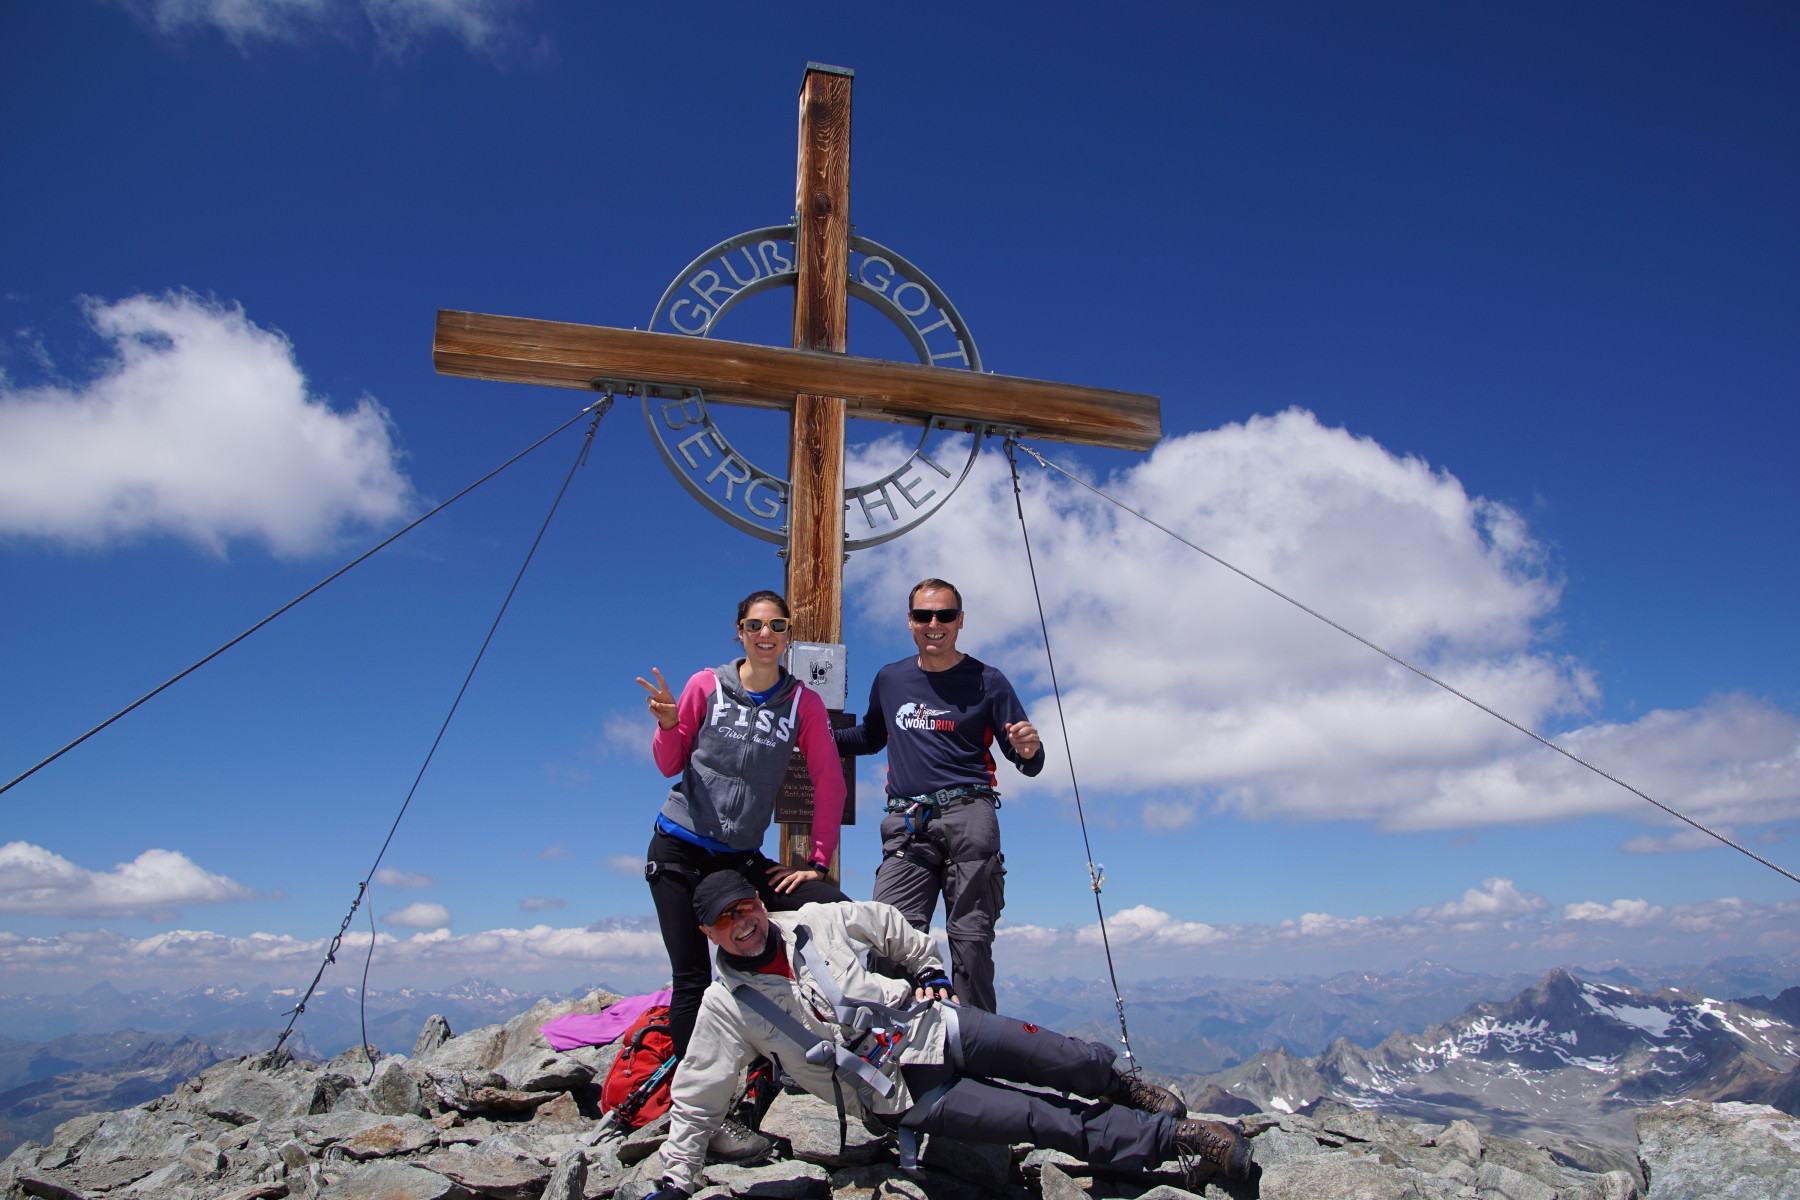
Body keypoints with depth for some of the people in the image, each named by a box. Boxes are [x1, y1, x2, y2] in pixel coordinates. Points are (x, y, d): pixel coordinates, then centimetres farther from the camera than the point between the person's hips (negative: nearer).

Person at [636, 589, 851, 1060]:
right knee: (691, 979, -5)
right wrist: (667, 725, -14)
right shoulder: (707, 685, 0)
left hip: (742, 857, 1)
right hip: (679, 849, -1)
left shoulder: (804, 703, 1)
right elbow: (670, 765, 6)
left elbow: (830, 785, 2)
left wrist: (819, 862, -2)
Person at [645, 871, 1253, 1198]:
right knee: (1050, 1122, -13)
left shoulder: (817, 920, -2)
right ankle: (1173, 1138, 3)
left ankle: (1119, 1084, 32)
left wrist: (930, 972, 14)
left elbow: (889, 923, 15)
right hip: (904, 1095, -3)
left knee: (1079, 1061, -2)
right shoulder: (725, 1006, -7)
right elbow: (696, 1102, -2)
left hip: (933, 1026, 3)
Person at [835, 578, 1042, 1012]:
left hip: (967, 817, -2)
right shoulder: (889, 679, 17)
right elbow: (870, 737, 35)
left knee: (971, 938, -6)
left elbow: (1029, 763, 7)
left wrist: (1029, 751, -17)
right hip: (906, 825, 3)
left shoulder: (986, 681, 7)